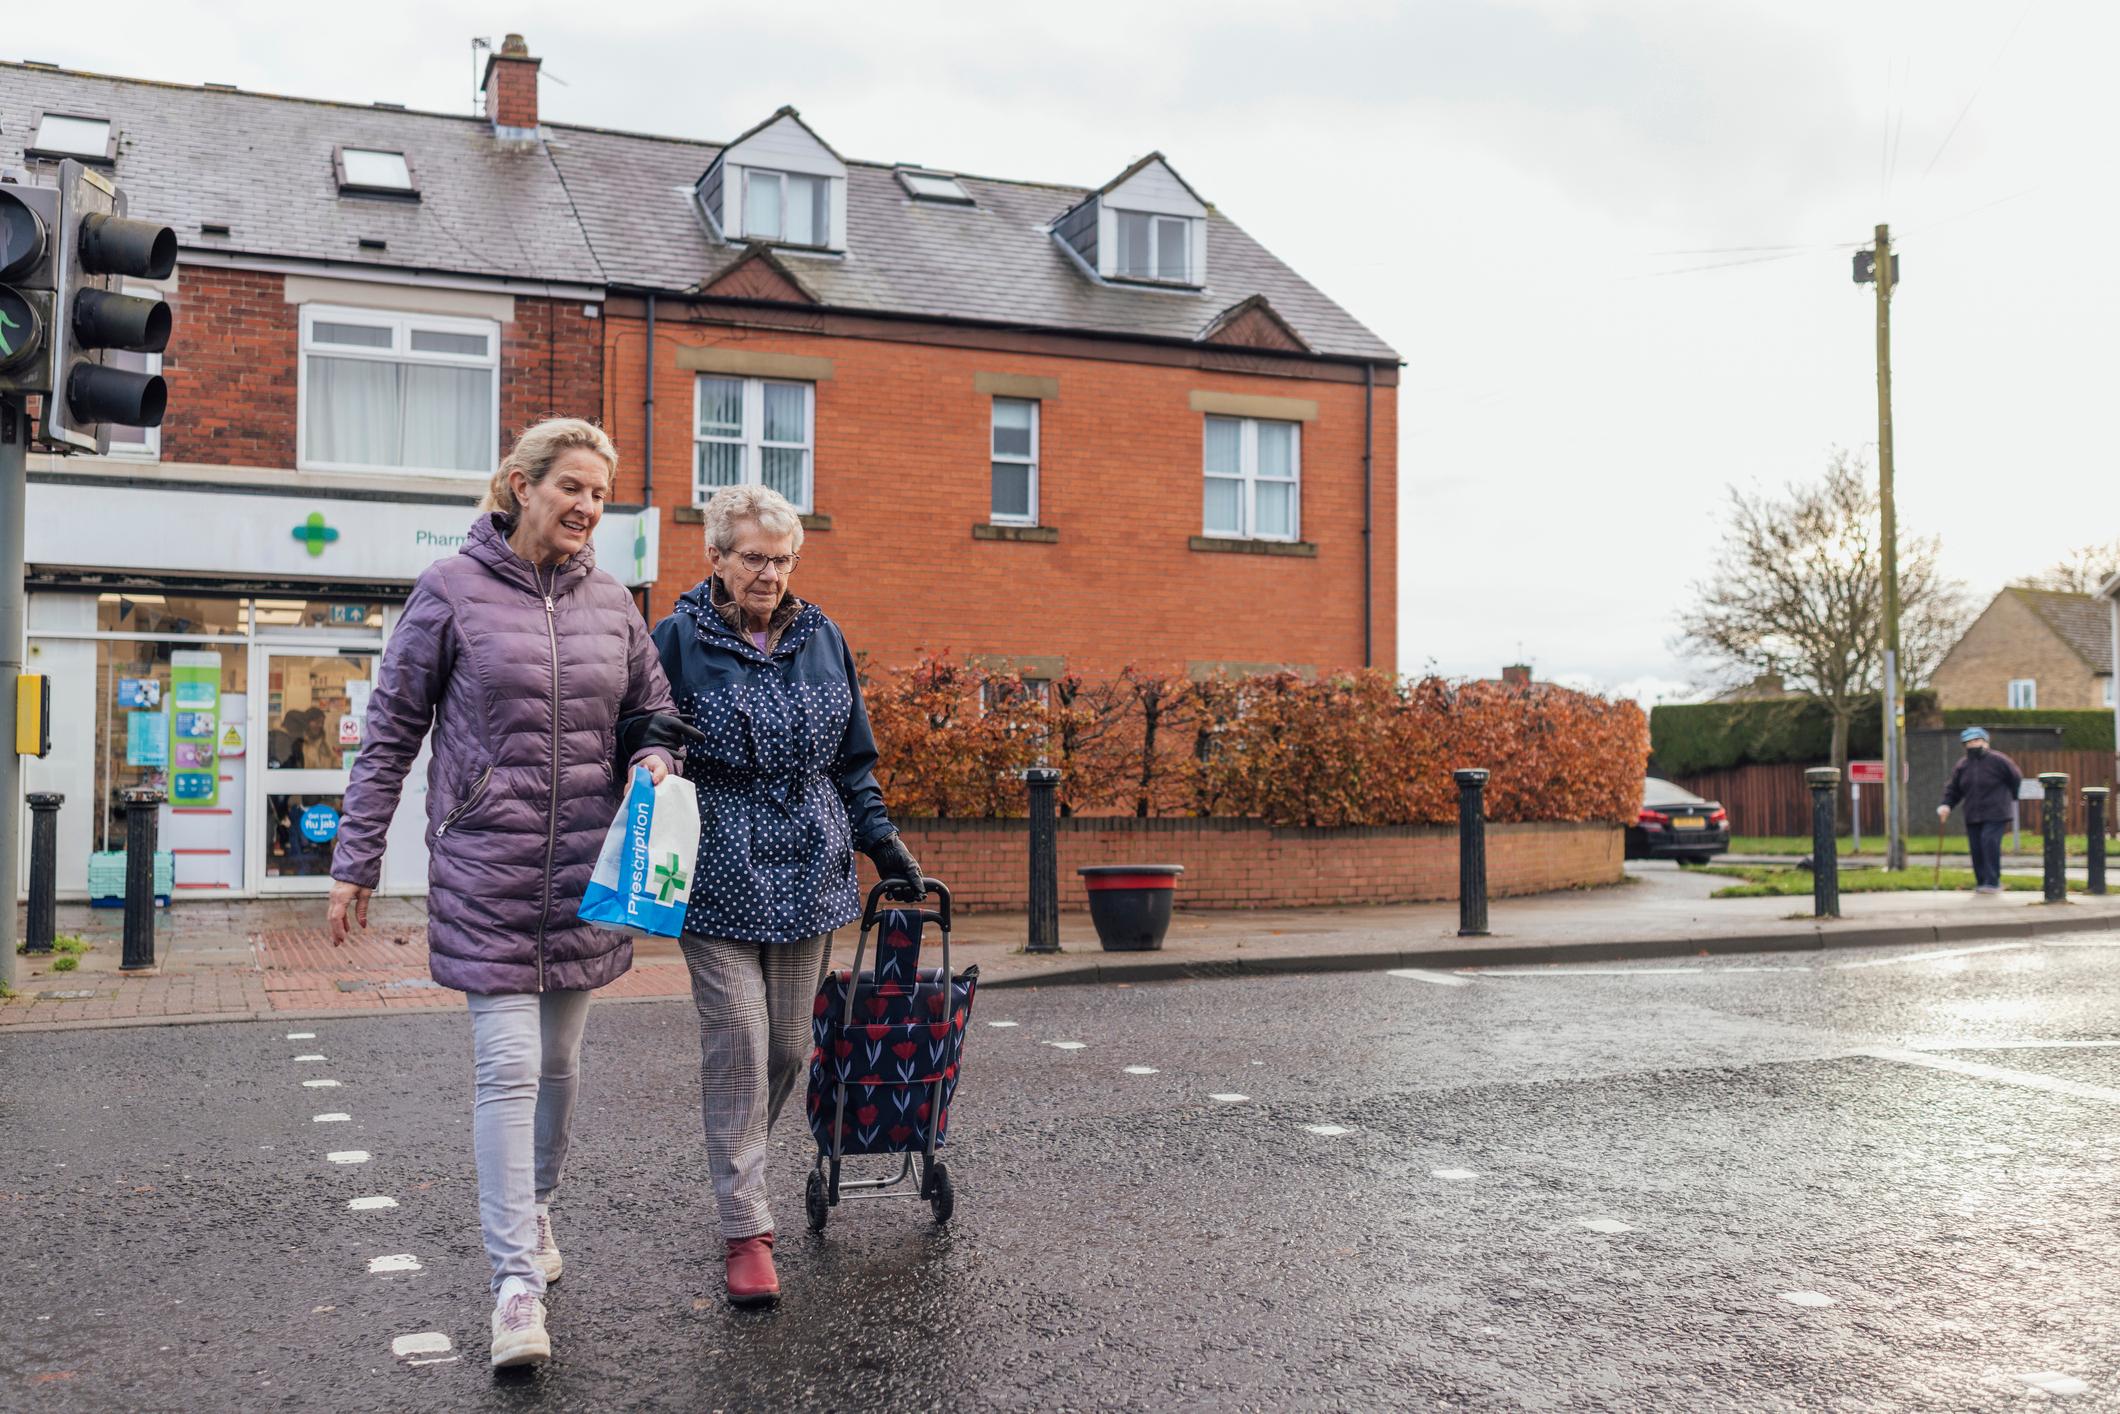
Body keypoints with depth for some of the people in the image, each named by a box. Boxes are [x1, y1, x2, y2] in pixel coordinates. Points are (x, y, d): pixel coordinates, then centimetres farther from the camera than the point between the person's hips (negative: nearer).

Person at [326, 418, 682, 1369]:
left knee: (558, 1060, 15)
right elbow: (390, 733, 0)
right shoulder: (453, 591, -4)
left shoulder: (612, 605, 8)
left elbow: (651, 715, 18)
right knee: (507, 1065, -9)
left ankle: (533, 1210, 38)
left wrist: (655, 764, -6)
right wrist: (356, 862, -1)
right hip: (485, 868, -4)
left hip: (584, 871, 4)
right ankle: (517, 1281, -4)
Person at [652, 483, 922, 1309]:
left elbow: (853, 759, 17)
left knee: (789, 1047, 8)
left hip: (808, 872, 4)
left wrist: (879, 838, 10)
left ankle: (737, 1168, 32)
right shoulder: (680, 640, -2)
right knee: (737, 1046, -6)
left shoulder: (821, 638, 11)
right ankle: (747, 1232, 2)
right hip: (720, 876, -4)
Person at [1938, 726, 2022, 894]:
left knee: (1989, 842, -17)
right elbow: (1953, 788, 14)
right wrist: (1946, 805, -1)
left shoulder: (1998, 761, -4)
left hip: (1995, 814, -5)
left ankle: (1993, 883, -13)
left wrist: (2010, 800, 7)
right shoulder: (1962, 765, 10)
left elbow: (2017, 779, 3)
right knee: (1976, 848, 3)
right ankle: (1981, 882, 13)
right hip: (1973, 816, 5)